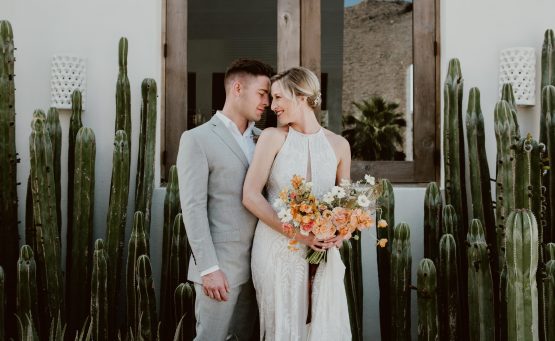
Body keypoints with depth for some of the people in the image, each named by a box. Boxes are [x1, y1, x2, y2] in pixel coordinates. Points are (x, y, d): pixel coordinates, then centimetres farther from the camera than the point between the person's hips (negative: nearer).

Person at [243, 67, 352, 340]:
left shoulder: (338, 145, 4)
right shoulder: (273, 137, -2)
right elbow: (250, 195, -9)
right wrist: (295, 232, -18)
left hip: (322, 252, 2)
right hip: (277, 249, -2)